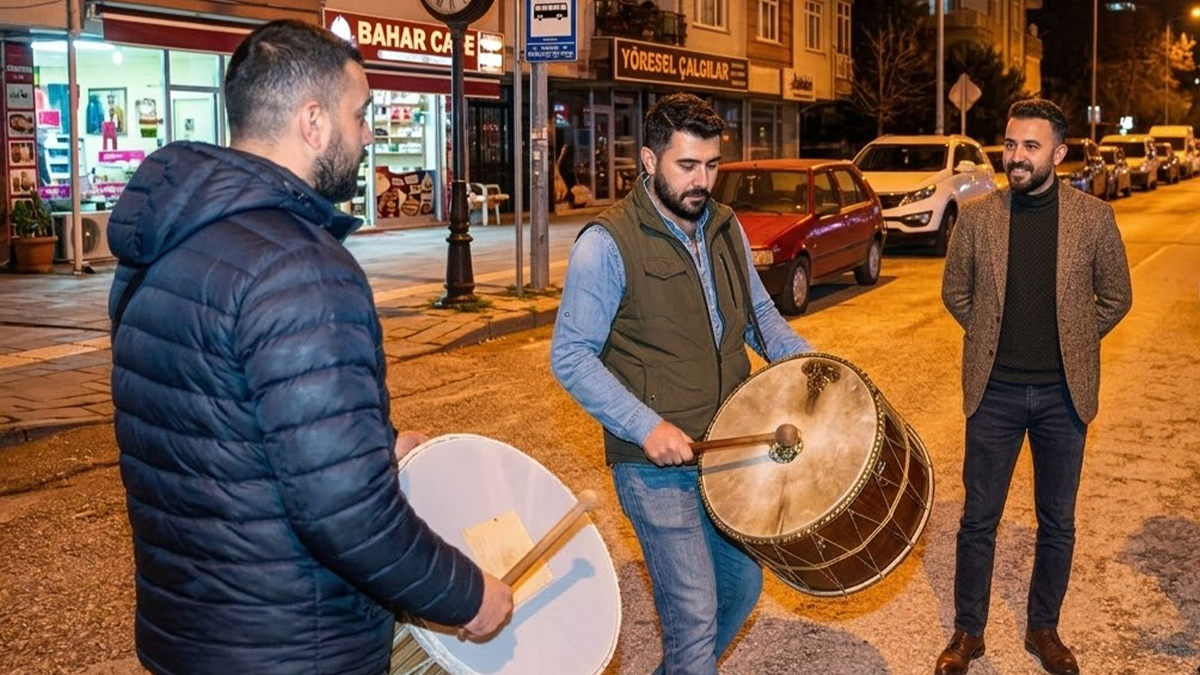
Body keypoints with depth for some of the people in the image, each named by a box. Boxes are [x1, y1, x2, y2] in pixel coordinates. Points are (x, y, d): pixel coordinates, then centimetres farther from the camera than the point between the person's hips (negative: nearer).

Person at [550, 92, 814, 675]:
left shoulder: (726, 228, 6)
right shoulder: (608, 244, -15)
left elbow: (759, 314, 19)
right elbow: (571, 357, -14)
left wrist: (805, 358, 0)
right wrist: (646, 426, -23)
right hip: (656, 463, -7)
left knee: (742, 584, 20)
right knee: (694, 613, -7)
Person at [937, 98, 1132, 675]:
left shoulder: (1093, 217, -4)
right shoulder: (977, 216, -3)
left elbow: (1115, 297, 7)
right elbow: (955, 291, 9)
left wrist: (1072, 343, 5)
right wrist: (994, 338, 6)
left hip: (1063, 394, 0)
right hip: (994, 391, 0)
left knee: (1057, 521, 12)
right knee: (979, 518, 8)